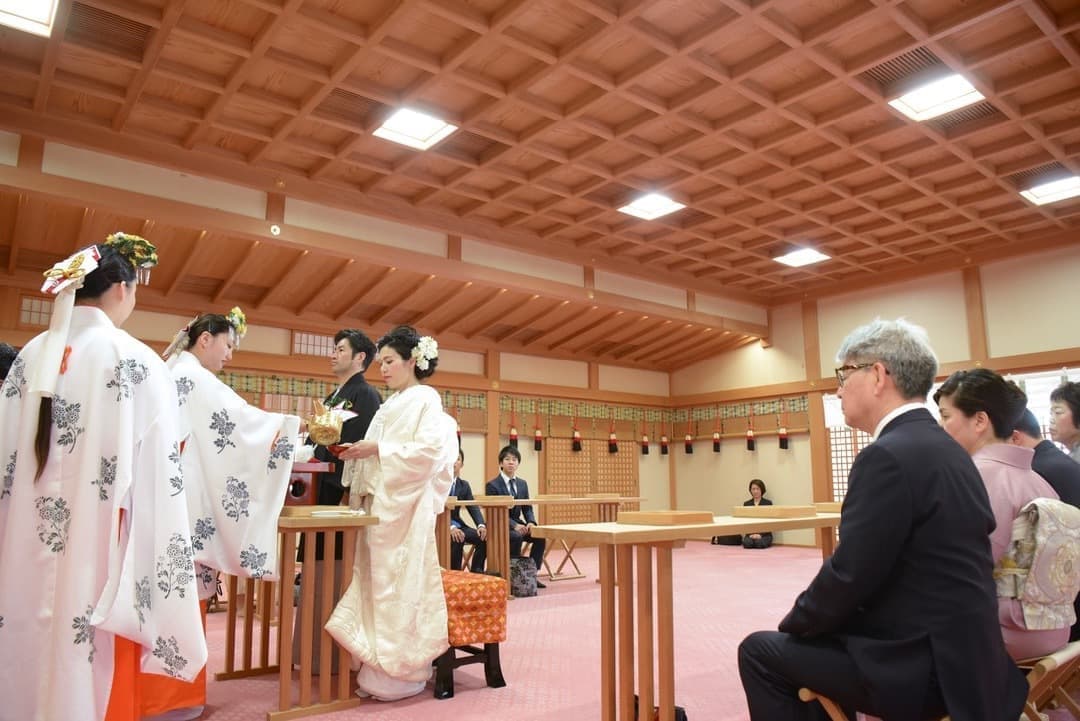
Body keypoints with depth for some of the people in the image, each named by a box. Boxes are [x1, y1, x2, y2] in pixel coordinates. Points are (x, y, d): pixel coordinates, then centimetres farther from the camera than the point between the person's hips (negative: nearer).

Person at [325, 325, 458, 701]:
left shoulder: (426, 398, -4)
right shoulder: (390, 405, 20)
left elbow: (429, 450, -17)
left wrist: (376, 449, -16)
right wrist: (358, 452, 3)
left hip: (404, 505, -8)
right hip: (378, 503, 8)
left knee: (399, 584, -5)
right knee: (377, 583, 9)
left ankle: (400, 673, 4)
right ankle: (379, 667, 17)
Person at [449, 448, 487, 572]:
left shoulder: (464, 485, 11)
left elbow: (473, 507, 1)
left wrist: (481, 525, -20)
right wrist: (450, 527, -34)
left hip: (457, 524, 6)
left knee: (483, 537, -17)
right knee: (457, 538, -35)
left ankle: (476, 571, -8)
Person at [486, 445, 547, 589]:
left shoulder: (523, 484, 11)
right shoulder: (493, 485, -8)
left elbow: (527, 508, 9)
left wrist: (531, 522, -14)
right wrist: (514, 526, -28)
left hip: (517, 523, 6)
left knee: (540, 536, -20)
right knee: (517, 537, -35)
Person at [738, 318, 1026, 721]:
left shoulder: (889, 455, -22)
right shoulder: (942, 446, 8)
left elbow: (850, 575, -22)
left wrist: (794, 624, -3)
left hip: (921, 666, -9)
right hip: (955, 652, 9)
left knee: (760, 652, 2)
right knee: (813, 642, 24)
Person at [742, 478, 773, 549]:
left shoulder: (768, 503, 2)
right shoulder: (746, 504, 10)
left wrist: (760, 534, -15)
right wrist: (750, 534, -12)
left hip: (765, 534, -1)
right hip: (750, 533, 2)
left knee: (759, 543, -34)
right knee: (747, 543, -31)